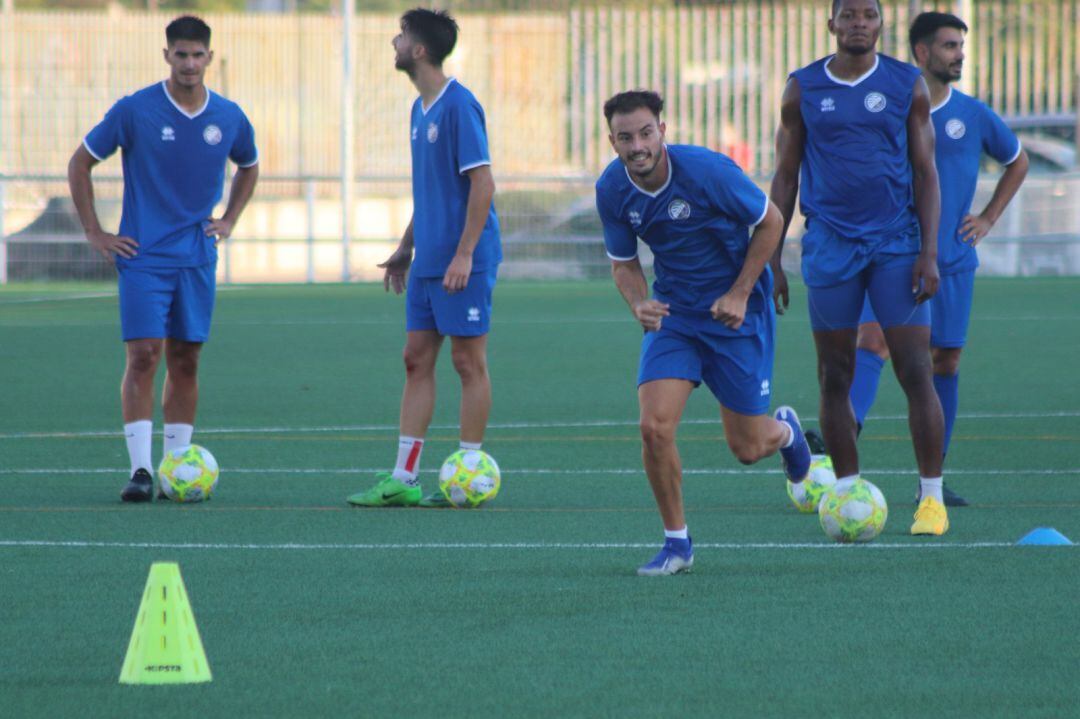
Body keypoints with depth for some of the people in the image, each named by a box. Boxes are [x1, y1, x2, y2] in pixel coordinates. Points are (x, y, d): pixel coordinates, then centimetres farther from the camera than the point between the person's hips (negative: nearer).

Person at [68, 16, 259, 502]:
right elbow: (80, 164, 1)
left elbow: (249, 167, 25)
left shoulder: (229, 118, 3)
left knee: (185, 361, 6)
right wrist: (94, 233, -2)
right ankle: (141, 470, -12)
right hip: (143, 256, -4)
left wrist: (228, 221, 12)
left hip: (197, 259, 4)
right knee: (143, 356, -11)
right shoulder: (135, 111, -8)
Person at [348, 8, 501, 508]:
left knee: (469, 362, -2)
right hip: (428, 261, 9)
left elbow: (482, 185, -18)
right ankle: (403, 479, 8)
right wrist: (406, 248, 23)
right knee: (417, 359, 7)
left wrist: (464, 254, -21)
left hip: (462, 263, -9)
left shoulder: (459, 105, -14)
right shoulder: (421, 109, 14)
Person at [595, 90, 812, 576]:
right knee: (655, 427, -17)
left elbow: (770, 222, -10)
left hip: (736, 314, -3)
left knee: (747, 448, 4)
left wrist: (740, 293, -14)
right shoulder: (612, 190, -11)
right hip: (673, 313, 3)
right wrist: (639, 304, -18)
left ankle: (784, 430, 43)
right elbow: (623, 263, 4)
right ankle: (677, 541, 2)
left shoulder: (707, 170, -23)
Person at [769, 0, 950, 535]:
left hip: (896, 242, -1)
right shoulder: (802, 90, 5)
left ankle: (932, 498, -2)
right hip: (830, 245, 1)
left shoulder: (907, 86, 3)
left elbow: (926, 174, 4)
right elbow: (785, 177, 10)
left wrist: (929, 252, -5)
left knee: (916, 372, -7)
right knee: (835, 377, 2)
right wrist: (771, 260, 5)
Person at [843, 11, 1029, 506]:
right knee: (874, 340, -22)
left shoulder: (973, 115, 6)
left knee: (945, 362, 4)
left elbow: (1017, 162, 22)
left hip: (952, 259, 3)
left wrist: (989, 219, 12)